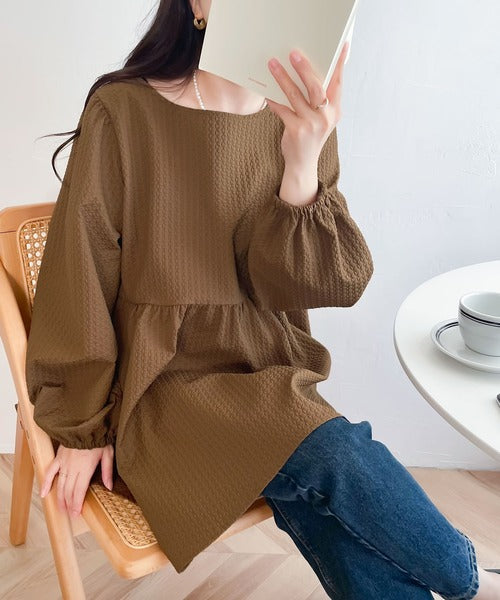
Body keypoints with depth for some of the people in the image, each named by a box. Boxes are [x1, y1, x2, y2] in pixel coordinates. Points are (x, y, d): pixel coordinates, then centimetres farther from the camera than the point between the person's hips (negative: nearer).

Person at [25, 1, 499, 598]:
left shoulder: (302, 125, 3)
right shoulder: (124, 111, -7)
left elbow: (334, 283, -6)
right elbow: (79, 273, -3)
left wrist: (301, 171, -23)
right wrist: (82, 425, 0)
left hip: (271, 383, 3)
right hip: (165, 385, -2)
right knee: (336, 455, -26)